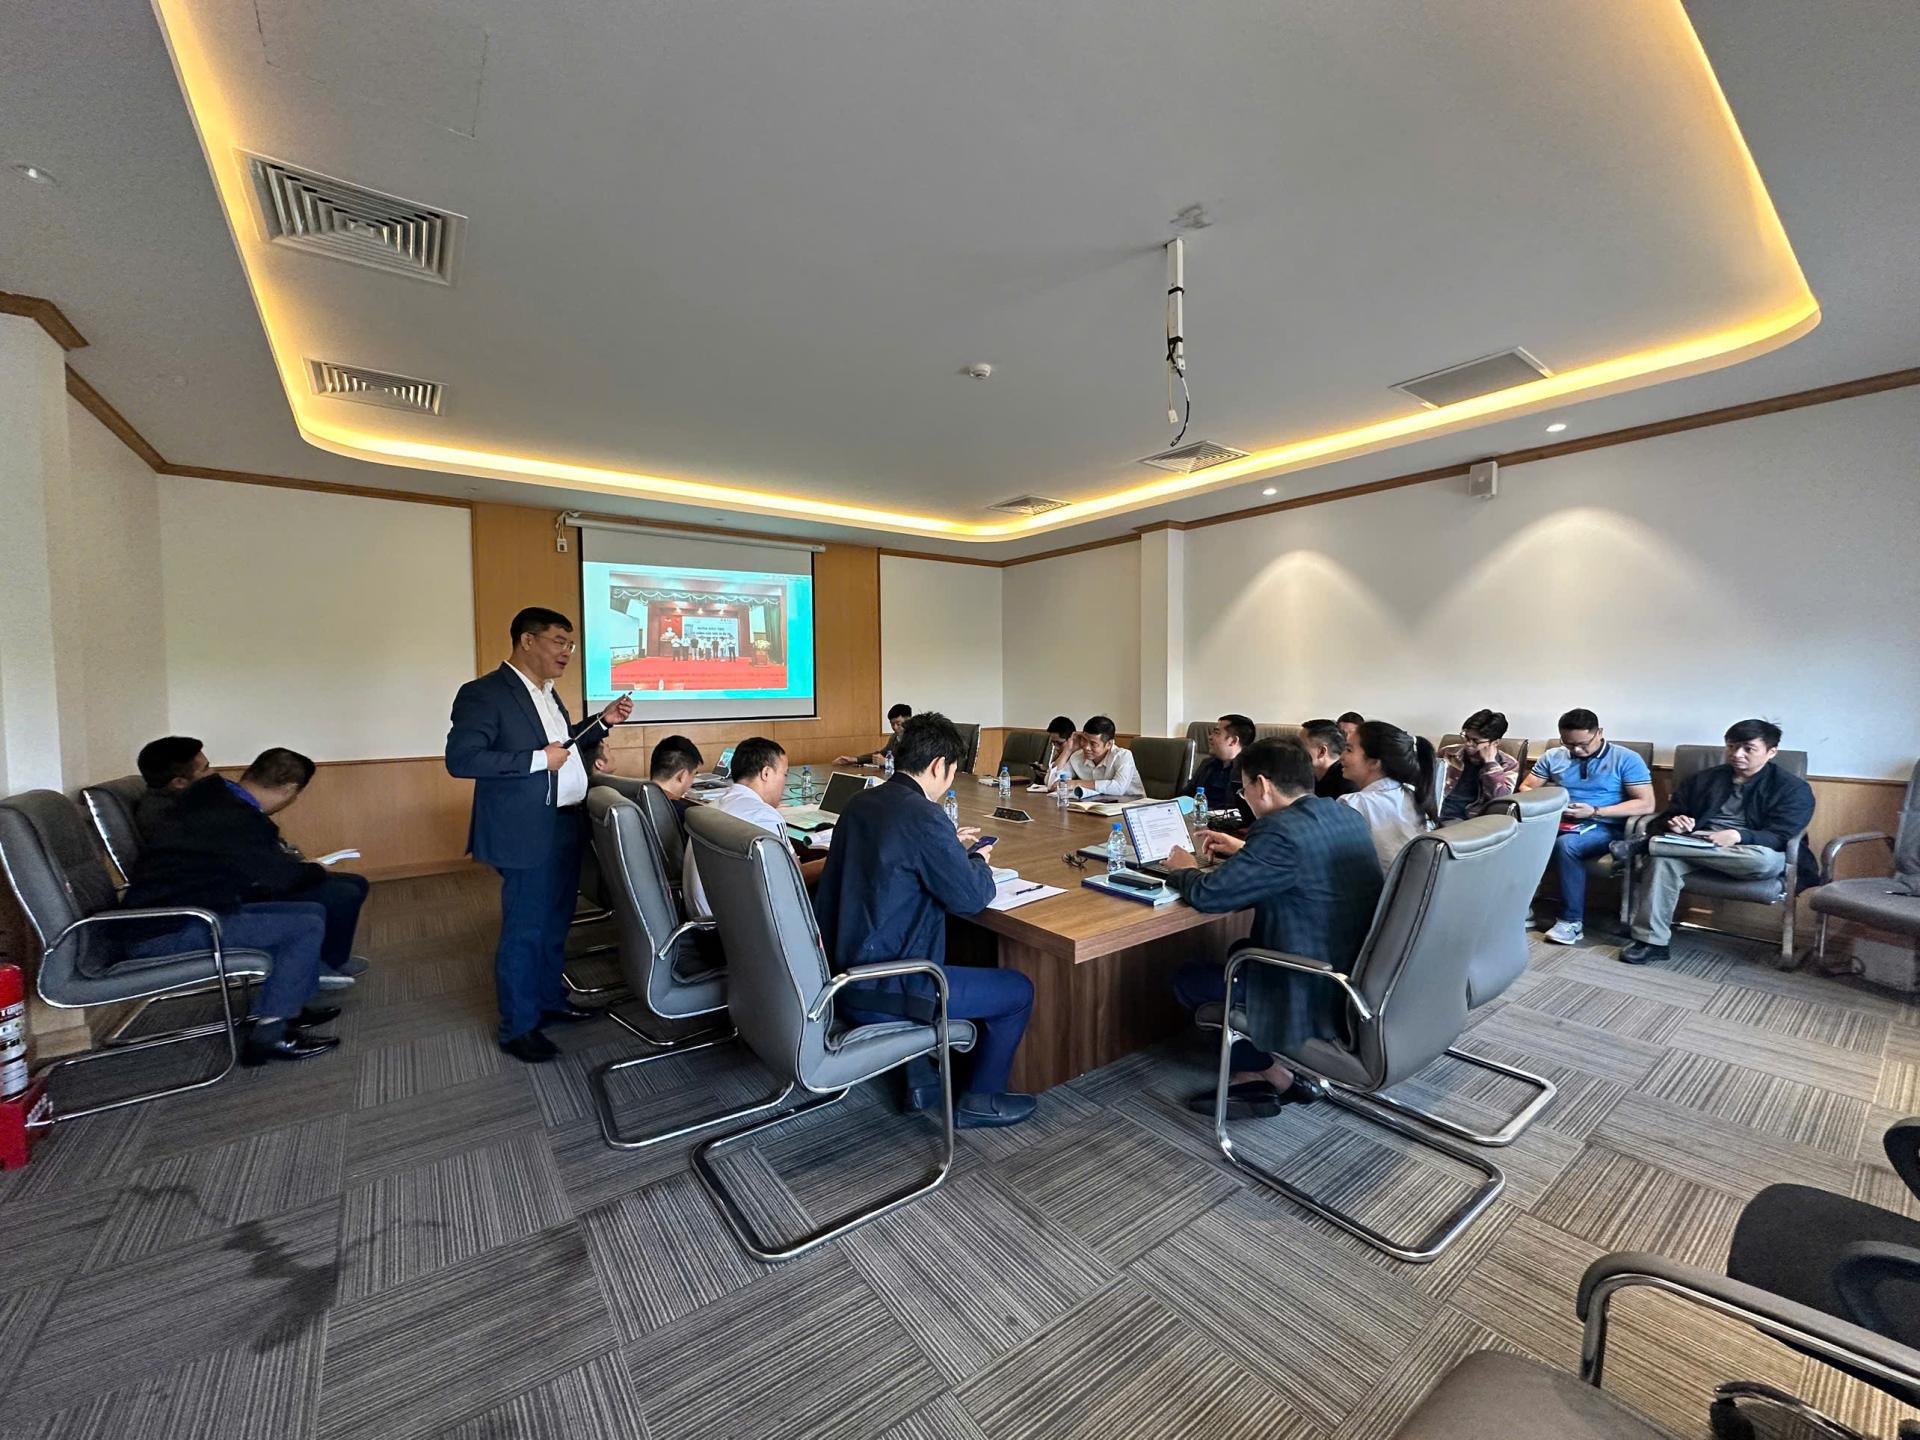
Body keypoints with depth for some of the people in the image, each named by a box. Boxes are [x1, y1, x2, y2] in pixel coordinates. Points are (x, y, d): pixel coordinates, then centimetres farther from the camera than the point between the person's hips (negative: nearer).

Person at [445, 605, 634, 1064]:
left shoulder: (547, 693, 13)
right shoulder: (483, 694, -14)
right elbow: (461, 759, -21)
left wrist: (603, 721, 8)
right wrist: (539, 759, -23)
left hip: (566, 826, 8)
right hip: (528, 833, -8)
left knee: (556, 922, 19)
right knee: (524, 931, 3)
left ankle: (551, 1000, 35)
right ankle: (518, 1027, 19)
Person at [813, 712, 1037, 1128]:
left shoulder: (860, 803, 3)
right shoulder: (924, 816, -23)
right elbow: (969, 897, -17)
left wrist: (950, 846, 16)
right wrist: (979, 860, 4)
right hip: (880, 993, -9)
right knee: (1019, 989, 8)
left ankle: (922, 1081, 38)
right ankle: (979, 1100, 25)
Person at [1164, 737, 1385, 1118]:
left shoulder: (1281, 830, -26)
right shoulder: (1348, 816, 3)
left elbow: (1208, 895, -20)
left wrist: (1181, 871, 2)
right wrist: (1244, 850, 25)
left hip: (1319, 997, -9)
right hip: (1361, 978, 9)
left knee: (1188, 979, 7)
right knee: (1242, 950, 28)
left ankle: (1274, 1076, 17)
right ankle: (1255, 1068, 26)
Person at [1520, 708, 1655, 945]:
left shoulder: (1626, 759, 0)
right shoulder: (1553, 756, 10)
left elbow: (1646, 804, -7)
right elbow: (1525, 788, 11)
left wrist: (1594, 812, -17)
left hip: (1604, 826, -3)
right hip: (1560, 822, 3)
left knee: (1565, 845, -36)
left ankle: (1572, 922, -22)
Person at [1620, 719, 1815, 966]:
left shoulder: (1793, 789, 6)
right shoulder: (1702, 779, 17)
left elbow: (1781, 838, -9)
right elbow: (1667, 817, 13)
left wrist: (1737, 836, -30)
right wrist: (1675, 824, -14)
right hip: (1698, 848, 2)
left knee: (1765, 859, -40)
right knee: (1664, 857, -34)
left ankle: (1651, 846, -35)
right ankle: (1651, 942, -35)